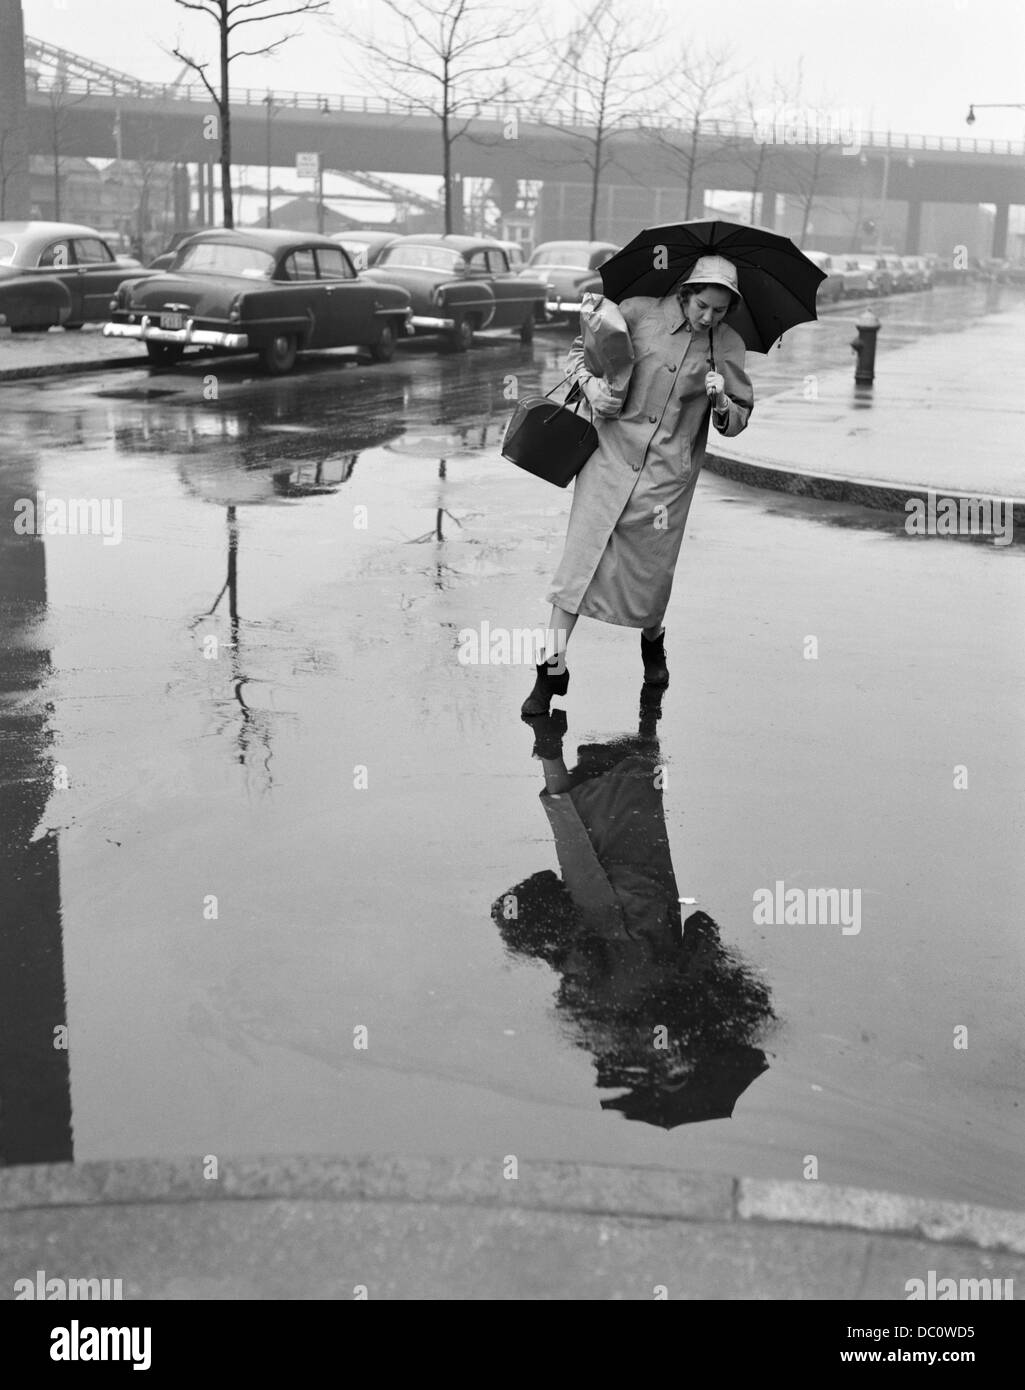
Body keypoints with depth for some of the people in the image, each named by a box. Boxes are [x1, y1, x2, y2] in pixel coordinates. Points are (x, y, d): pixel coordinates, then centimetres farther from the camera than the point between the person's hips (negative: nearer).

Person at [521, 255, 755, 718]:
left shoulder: (728, 345, 3)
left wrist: (720, 403, -14)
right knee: (582, 554, -7)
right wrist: (590, 383, -9)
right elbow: (579, 350, 10)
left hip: (668, 472, 1)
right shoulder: (638, 313, 0)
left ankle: (652, 638, 39)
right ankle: (553, 666, -2)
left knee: (652, 567, 5)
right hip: (612, 455, -1)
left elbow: (738, 420, 7)